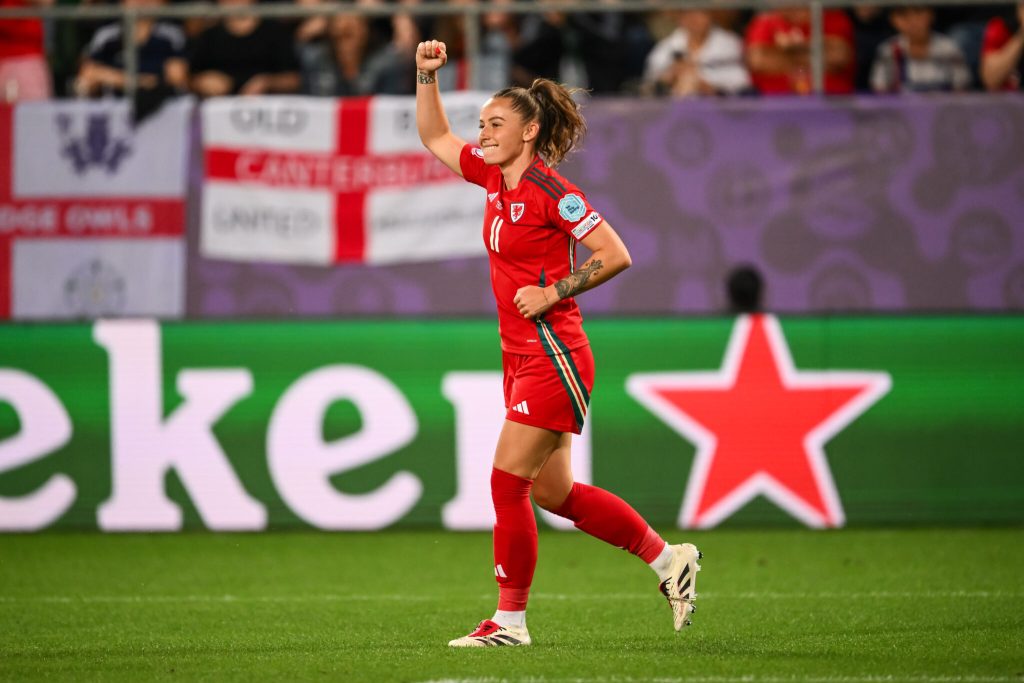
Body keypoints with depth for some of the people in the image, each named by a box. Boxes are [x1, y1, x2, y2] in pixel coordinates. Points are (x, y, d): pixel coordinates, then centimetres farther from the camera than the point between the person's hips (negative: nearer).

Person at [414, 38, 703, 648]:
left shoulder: (551, 191, -14)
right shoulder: (494, 175, 10)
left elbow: (615, 255, -14)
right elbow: (436, 139, 22)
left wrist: (552, 293, -15)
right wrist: (426, 75, 10)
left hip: (554, 356, -9)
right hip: (522, 356, 9)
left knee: (508, 481, -9)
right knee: (552, 491, 12)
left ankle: (511, 620, -2)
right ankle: (667, 559, 22)